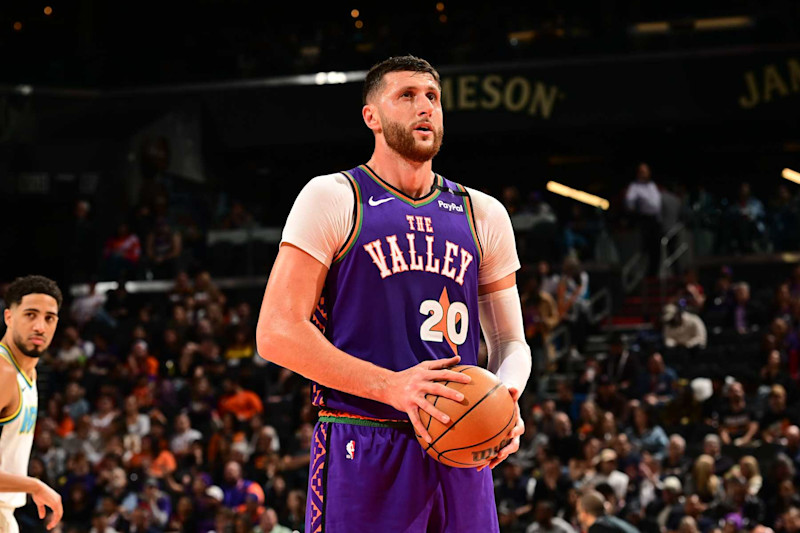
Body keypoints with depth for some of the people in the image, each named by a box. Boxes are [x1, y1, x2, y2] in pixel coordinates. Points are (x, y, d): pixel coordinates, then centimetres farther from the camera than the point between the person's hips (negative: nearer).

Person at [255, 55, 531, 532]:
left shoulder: (483, 215, 15)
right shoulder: (332, 199, 0)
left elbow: (510, 342, 19)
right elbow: (277, 333, -8)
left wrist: (507, 401, -6)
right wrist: (390, 386, -20)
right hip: (364, 452, -4)